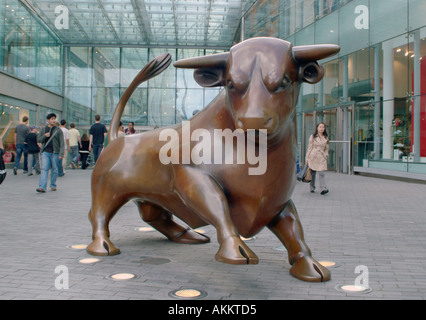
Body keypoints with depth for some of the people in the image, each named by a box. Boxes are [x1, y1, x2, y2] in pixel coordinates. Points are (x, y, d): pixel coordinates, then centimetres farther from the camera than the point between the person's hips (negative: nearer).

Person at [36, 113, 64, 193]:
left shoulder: (58, 130, 3)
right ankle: (42, 187, -15)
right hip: (45, 152, 1)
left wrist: (61, 154, -11)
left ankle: (53, 186, 20)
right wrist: (45, 136, -8)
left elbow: (62, 143, -2)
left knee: (54, 169, 5)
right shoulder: (43, 129, 12)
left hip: (55, 152, -1)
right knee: (44, 169, -9)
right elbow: (38, 139, 12)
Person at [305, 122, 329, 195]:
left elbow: (326, 148, 17)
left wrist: (326, 155, 3)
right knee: (313, 173, 6)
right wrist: (307, 158, 0)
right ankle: (312, 188, 20)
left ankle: (324, 189, -18)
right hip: (313, 156, -1)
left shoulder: (326, 138, 10)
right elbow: (309, 147, 3)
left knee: (321, 173, -12)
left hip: (322, 157, 1)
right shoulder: (313, 136, 3)